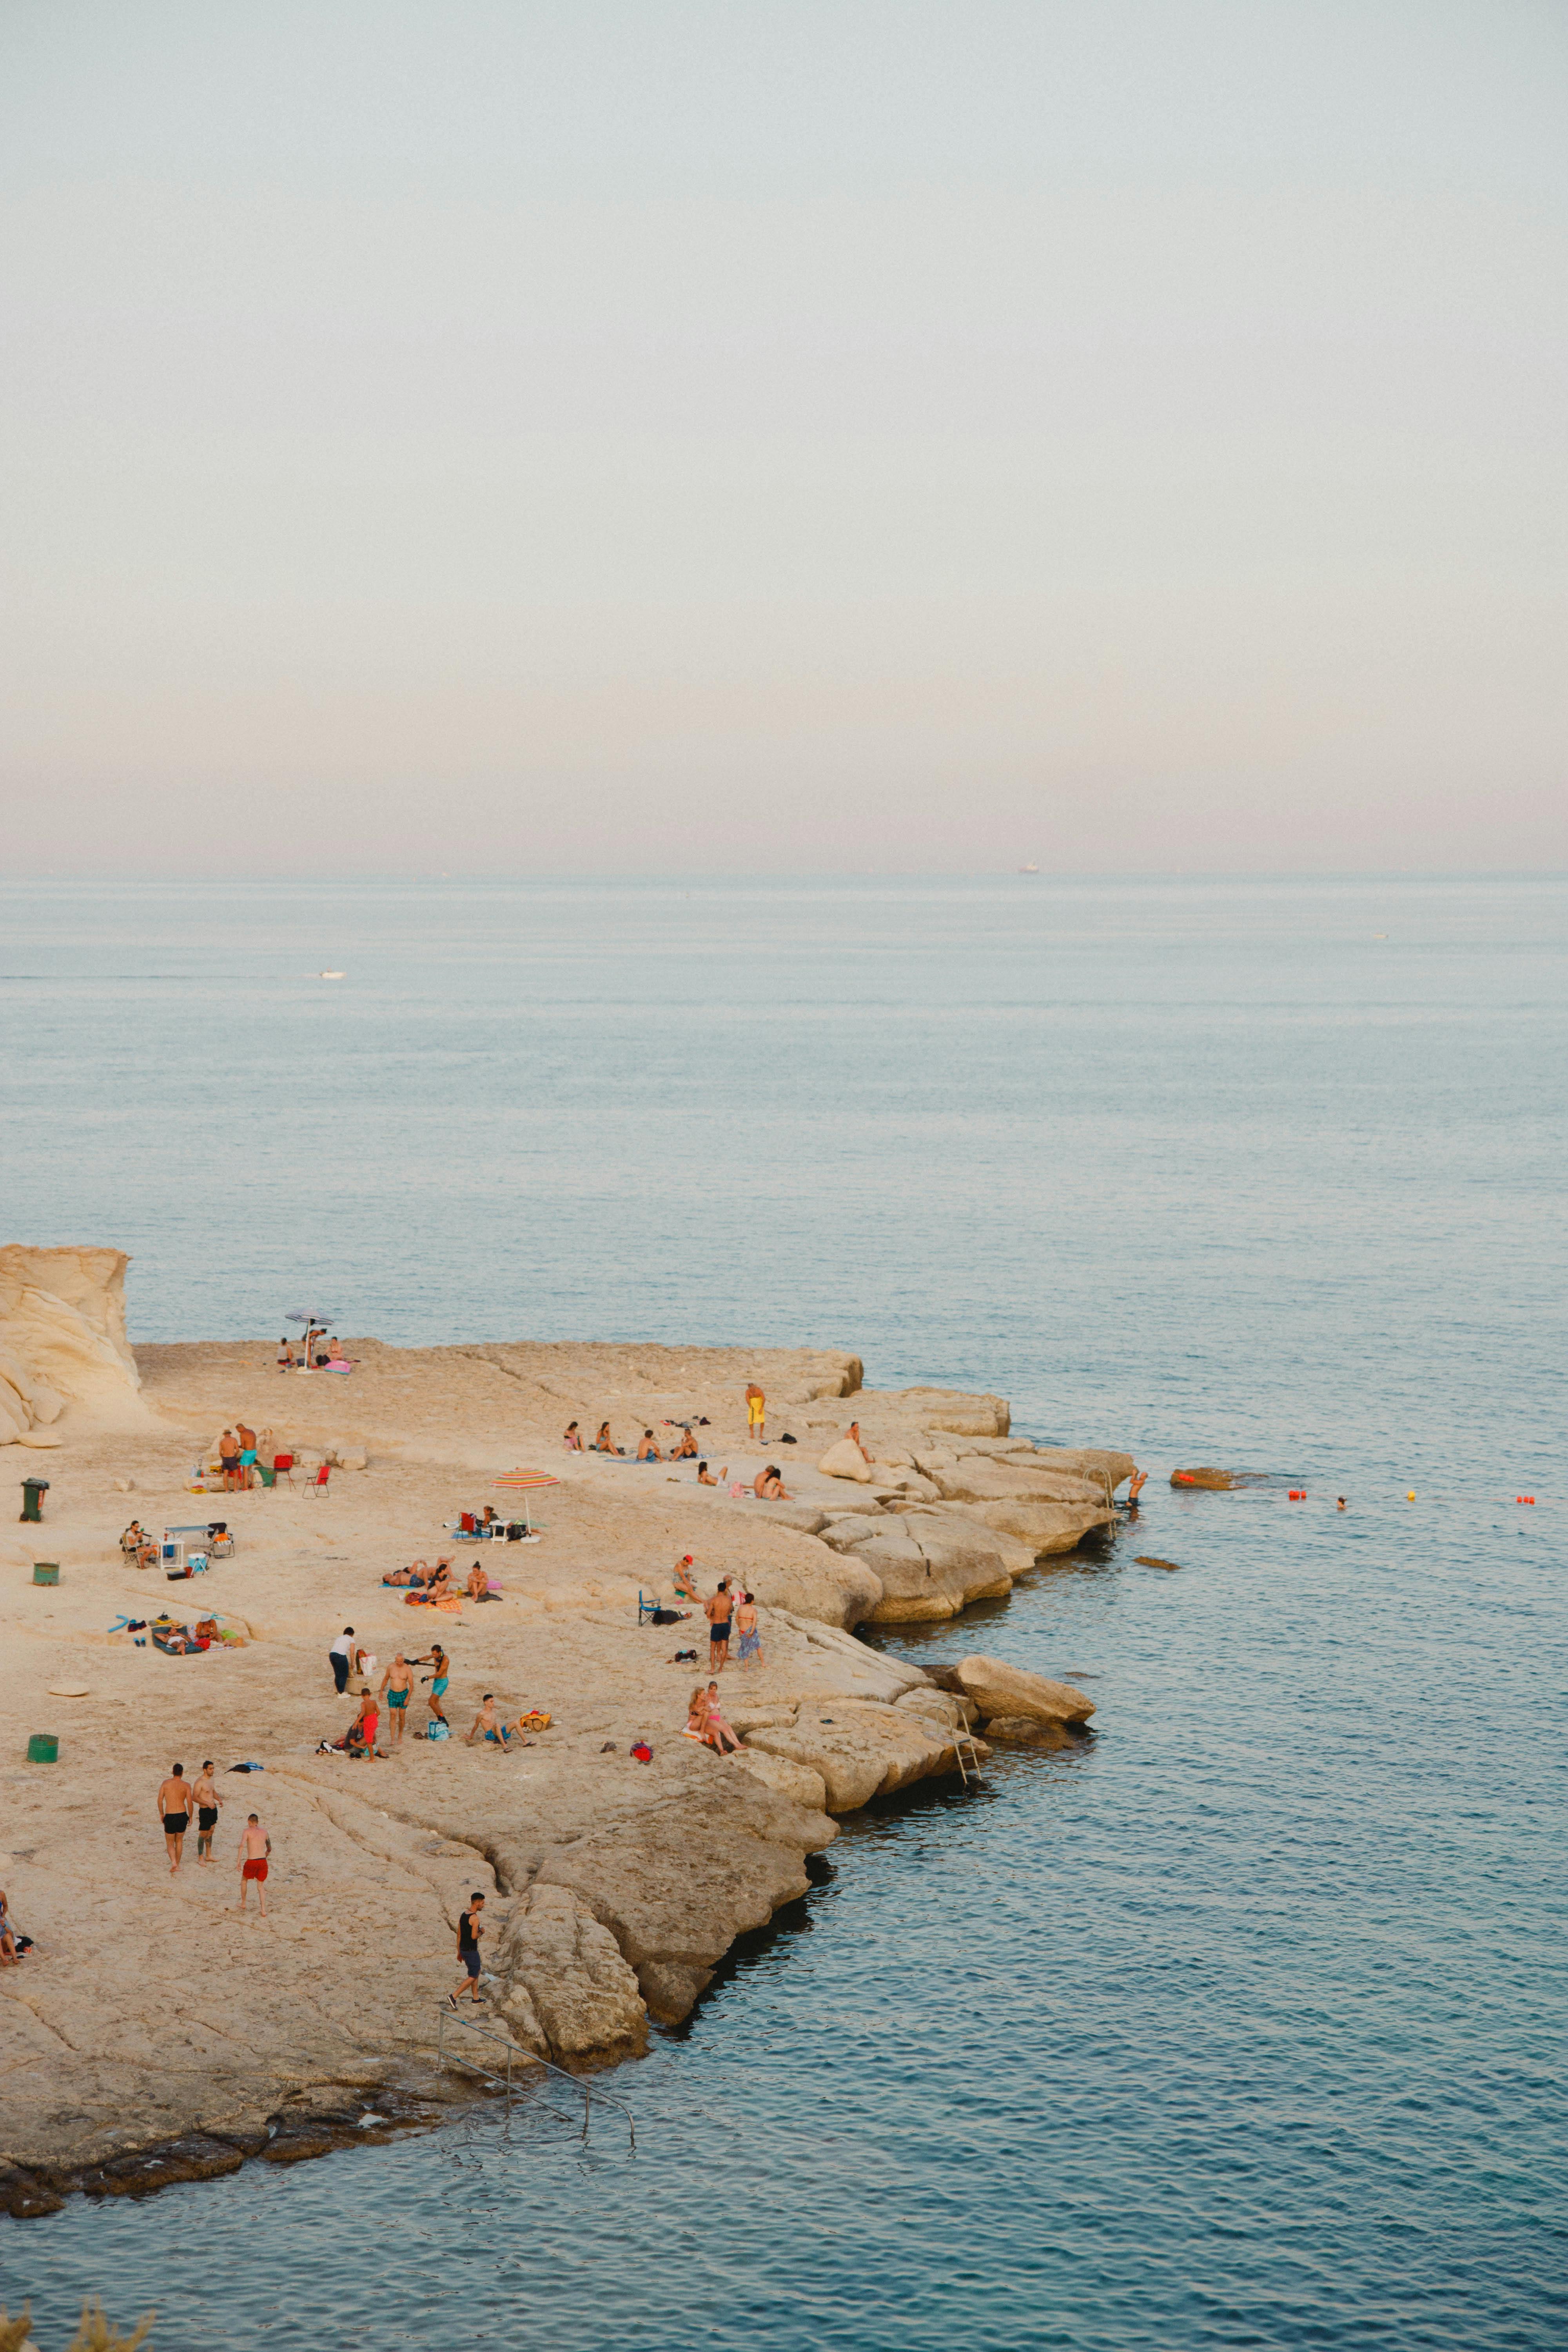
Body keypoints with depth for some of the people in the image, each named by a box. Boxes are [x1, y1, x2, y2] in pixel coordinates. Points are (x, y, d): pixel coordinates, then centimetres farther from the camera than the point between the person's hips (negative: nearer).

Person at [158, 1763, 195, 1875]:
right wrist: (190, 1817, 7)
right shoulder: (186, 1785, -3)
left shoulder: (166, 1783, -1)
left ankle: (173, 1862, -15)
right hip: (182, 1815, 1)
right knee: (179, 1841, 21)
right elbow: (190, 1802, -6)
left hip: (170, 1816, -1)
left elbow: (160, 1800, -1)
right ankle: (178, 1865, 26)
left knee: (170, 1843, 10)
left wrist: (161, 1814, 12)